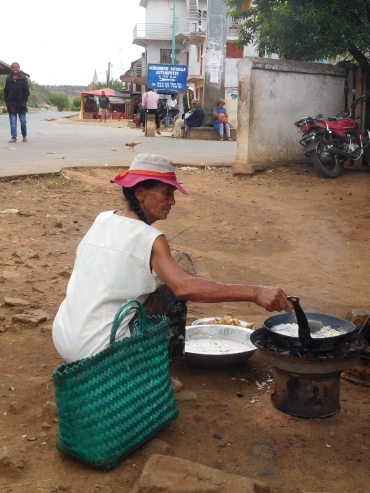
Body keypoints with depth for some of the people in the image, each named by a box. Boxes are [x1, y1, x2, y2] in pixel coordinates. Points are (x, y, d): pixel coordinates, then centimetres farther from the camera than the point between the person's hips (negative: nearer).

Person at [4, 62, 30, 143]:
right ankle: (13, 137, -1)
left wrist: (24, 101, -7)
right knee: (12, 122, -1)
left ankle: (24, 136, 21)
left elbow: (26, 91, -1)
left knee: (23, 121, 5)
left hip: (21, 104, -2)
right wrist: (7, 101, 2)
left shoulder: (23, 78, 0)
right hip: (11, 104, 2)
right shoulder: (8, 79, 7)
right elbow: (6, 91, 11)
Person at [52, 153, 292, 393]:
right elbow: (185, 287, -31)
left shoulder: (103, 220, 6)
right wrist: (255, 293, -32)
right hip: (95, 351, -7)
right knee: (172, 295, 2)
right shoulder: (148, 238, -16)